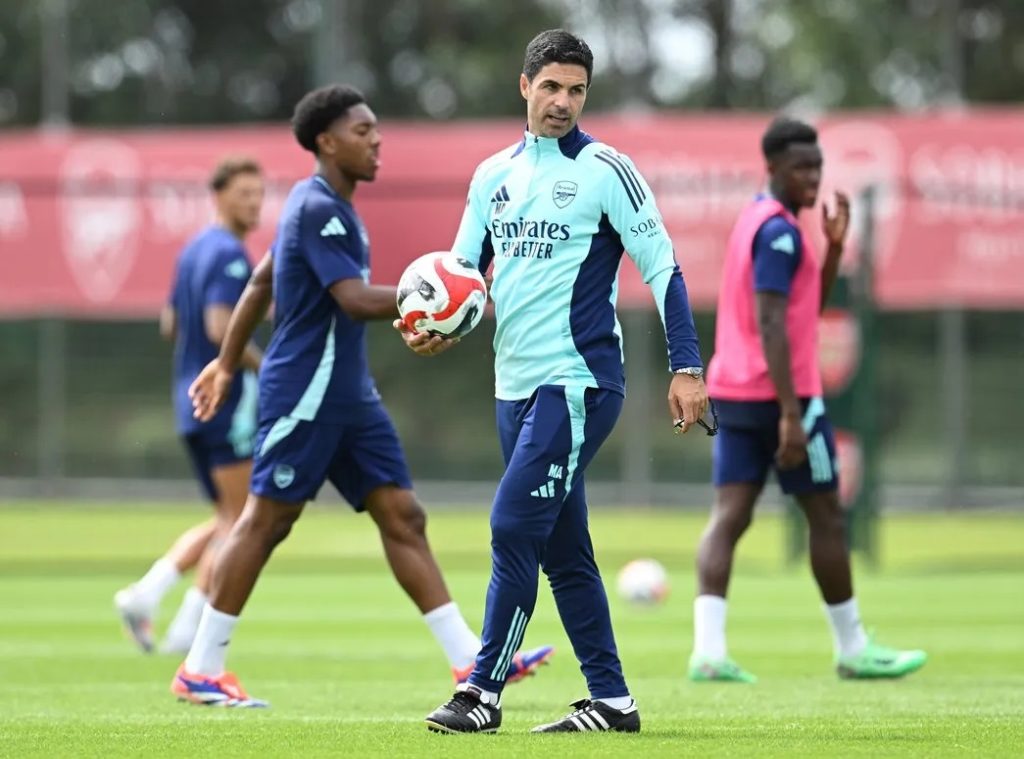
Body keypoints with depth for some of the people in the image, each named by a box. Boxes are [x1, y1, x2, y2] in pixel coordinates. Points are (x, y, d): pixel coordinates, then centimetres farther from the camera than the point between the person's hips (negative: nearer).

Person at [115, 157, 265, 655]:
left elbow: (170, 326, 21)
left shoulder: (194, 251, 16)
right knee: (239, 519, -3)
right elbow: (220, 329, -24)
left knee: (226, 521, 15)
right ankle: (187, 629, -6)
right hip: (225, 402, -9)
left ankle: (145, 594, 0)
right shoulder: (229, 254, -13)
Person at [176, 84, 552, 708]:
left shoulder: (328, 208, 15)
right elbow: (355, 300, -26)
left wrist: (228, 363, 28)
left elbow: (260, 283, 23)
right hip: (306, 393, -10)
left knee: (403, 515, 3)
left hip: (349, 395, 10)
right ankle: (201, 671, 6)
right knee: (267, 520, -3)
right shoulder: (316, 210, -16)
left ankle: (471, 660, -1)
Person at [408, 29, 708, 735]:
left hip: (578, 380, -7)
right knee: (563, 548, 8)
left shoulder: (606, 169, -5)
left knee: (514, 526, -14)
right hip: (516, 383, 7)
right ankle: (611, 699, 14)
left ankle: (484, 692, -10)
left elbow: (662, 268, -6)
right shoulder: (495, 174, 13)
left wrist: (687, 368, -11)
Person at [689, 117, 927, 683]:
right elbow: (771, 326, -22)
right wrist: (791, 415, -24)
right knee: (826, 516, 5)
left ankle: (708, 649, -15)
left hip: (732, 395, 8)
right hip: (777, 394, -8)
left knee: (729, 516, -2)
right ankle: (852, 650, 14)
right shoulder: (779, 231, -14)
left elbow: (811, 302, 23)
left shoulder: (753, 222, 15)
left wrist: (834, 244, 9)